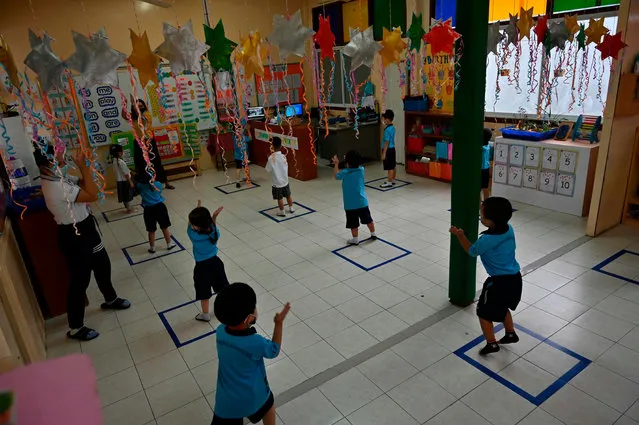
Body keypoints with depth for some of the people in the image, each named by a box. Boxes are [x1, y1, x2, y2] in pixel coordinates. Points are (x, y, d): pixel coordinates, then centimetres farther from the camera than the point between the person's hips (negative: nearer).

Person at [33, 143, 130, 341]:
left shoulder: (59, 177, 2)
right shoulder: (57, 186, -29)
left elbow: (82, 186, 9)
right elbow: (92, 195, -28)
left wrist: (84, 168, -8)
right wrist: (83, 166, -23)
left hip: (85, 229, 10)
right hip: (74, 236, -10)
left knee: (102, 265, 25)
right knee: (80, 280, 2)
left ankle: (110, 300, 48)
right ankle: (75, 328, 18)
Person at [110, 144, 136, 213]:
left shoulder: (114, 161, 3)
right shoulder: (121, 162, -24)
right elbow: (126, 174, -21)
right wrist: (131, 182, -14)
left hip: (119, 181, 8)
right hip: (125, 181, -8)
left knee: (124, 195, 18)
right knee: (127, 195, 5)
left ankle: (128, 207, 31)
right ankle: (129, 209, 16)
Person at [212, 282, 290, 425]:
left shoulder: (220, 332, -18)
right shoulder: (255, 342, -30)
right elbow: (274, 350, -8)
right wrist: (279, 323, -4)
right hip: (254, 397, -2)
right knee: (268, 404, 31)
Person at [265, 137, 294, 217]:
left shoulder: (271, 158, -21)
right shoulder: (283, 156, -10)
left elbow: (268, 169, -12)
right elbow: (286, 166, 1)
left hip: (277, 182, -4)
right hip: (285, 180, 4)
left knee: (280, 198, 10)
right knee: (288, 195, 20)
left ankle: (282, 212, 21)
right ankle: (291, 208, 36)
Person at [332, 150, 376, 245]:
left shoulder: (345, 173, -15)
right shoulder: (361, 170, -6)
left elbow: (336, 175, 6)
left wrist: (336, 164, 16)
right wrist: (349, 160, 19)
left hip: (350, 204, -4)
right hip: (362, 202, 4)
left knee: (353, 223, 9)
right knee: (368, 219, 20)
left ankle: (355, 239, 18)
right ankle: (373, 234, 33)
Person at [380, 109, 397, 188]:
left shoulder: (387, 129, -21)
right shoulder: (392, 127, 7)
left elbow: (386, 142, -22)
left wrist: (384, 153, -19)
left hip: (388, 150, -10)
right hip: (392, 149, 10)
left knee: (390, 167, -3)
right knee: (393, 166, 16)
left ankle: (389, 182, 4)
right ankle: (393, 180, 27)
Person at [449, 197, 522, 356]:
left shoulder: (487, 240, -26)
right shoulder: (509, 229, -6)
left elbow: (472, 251, -5)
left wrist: (460, 235, 5)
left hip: (499, 282, -8)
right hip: (515, 278, 8)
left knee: (484, 312, 13)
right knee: (502, 307, 32)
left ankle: (491, 344, 23)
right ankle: (511, 334, 46)